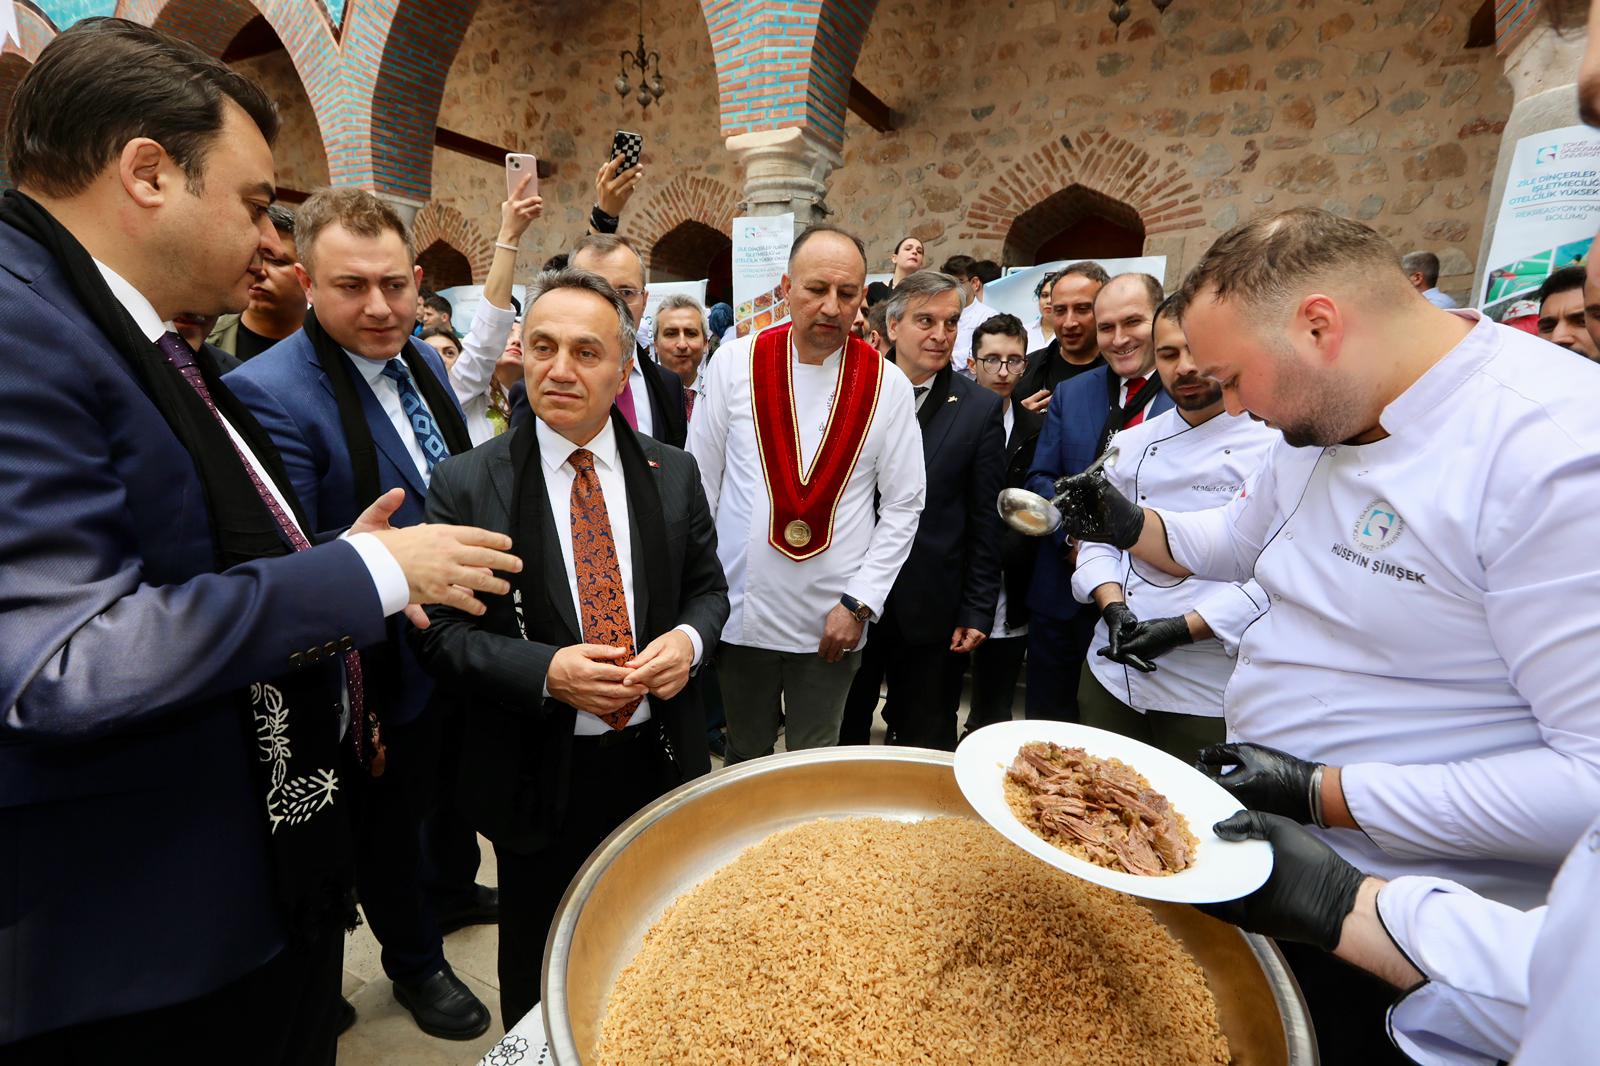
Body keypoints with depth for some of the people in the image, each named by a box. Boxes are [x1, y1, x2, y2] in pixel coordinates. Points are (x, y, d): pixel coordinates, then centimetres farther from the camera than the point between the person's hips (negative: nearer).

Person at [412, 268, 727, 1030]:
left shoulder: (673, 473, -1)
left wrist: (690, 639, -15)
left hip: (661, 762, 3)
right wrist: (545, 670, -23)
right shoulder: (466, 484, -9)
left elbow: (708, 587, 6)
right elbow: (439, 632, -8)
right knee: (541, 984, 22)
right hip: (542, 780, -2)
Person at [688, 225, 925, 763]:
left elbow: (903, 504, -1)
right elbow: (700, 483, 1)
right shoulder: (735, 363, -4)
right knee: (745, 758, 20)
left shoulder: (888, 384, -4)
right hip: (742, 611, 1)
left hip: (833, 621, 0)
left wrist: (859, 602, -6)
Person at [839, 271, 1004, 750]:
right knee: (841, 735, 19)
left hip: (930, 612, -1)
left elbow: (984, 521, -1)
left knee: (925, 746, 14)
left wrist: (978, 610, -3)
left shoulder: (980, 409, -2)